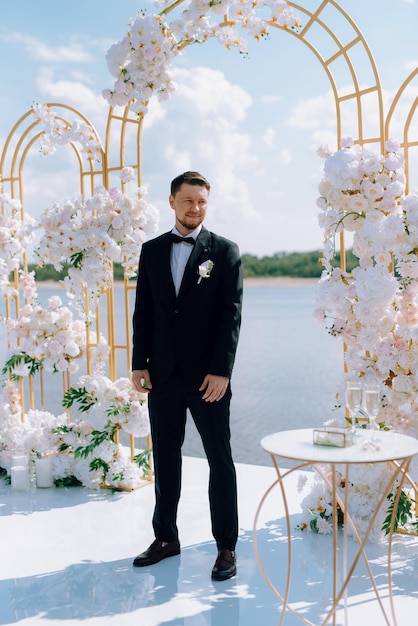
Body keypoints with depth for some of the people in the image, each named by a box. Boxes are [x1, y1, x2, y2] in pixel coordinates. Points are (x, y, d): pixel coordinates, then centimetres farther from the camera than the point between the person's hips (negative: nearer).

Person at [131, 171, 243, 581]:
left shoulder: (225, 251, 0)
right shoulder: (152, 250, 10)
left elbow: (232, 314, -6)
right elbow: (143, 312, 9)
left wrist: (221, 371, -13)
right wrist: (139, 363, 2)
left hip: (207, 376, -3)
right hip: (163, 375, 4)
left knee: (220, 461, 4)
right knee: (165, 458, 13)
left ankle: (226, 546, 15)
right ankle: (165, 537, 27)